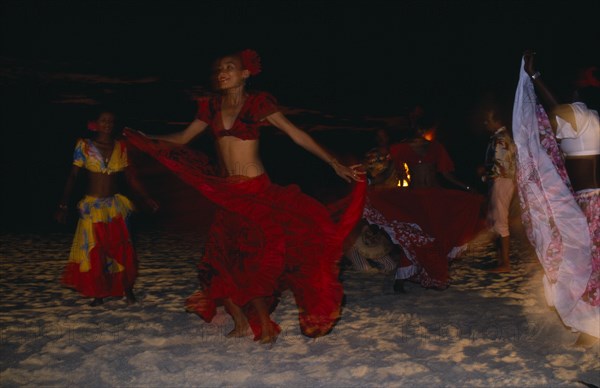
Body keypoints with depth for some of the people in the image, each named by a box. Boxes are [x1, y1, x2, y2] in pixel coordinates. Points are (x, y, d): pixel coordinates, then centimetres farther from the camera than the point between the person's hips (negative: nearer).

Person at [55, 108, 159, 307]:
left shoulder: (120, 146, 1)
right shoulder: (84, 146, -4)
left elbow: (130, 176, 7)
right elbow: (73, 176, -4)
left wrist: (146, 198, 2)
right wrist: (63, 206, -8)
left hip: (116, 205, 1)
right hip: (92, 206, -1)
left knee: (122, 249, 0)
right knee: (94, 252, 3)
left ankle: (128, 289, 13)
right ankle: (98, 293, 15)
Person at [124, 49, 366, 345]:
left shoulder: (257, 103, -6)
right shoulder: (212, 107, 8)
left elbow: (296, 135, -10)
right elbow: (183, 138, 18)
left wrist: (334, 164, -16)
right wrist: (143, 138, 12)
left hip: (255, 191, -5)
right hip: (226, 194, 5)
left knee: (251, 262, -5)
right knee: (219, 264, 5)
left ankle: (264, 325, 13)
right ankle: (241, 321, 22)